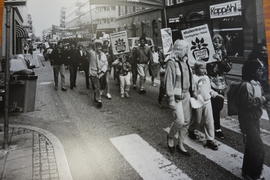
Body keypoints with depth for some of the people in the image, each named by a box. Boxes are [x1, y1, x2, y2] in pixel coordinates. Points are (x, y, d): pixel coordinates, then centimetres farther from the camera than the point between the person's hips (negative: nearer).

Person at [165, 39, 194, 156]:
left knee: (187, 120, 10)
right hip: (177, 96, -8)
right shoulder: (172, 63, -15)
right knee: (180, 120, -13)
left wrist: (191, 93, 14)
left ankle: (180, 145, 24)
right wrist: (171, 99, -19)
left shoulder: (185, 61, 8)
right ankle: (170, 136, 19)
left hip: (186, 94, 8)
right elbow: (169, 82, -17)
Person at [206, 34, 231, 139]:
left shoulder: (223, 54, 10)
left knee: (219, 105, 9)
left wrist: (220, 60, -13)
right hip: (211, 83, -5)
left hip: (221, 83, 5)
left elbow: (228, 68, 0)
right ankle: (217, 129, 7)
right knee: (215, 106, -5)